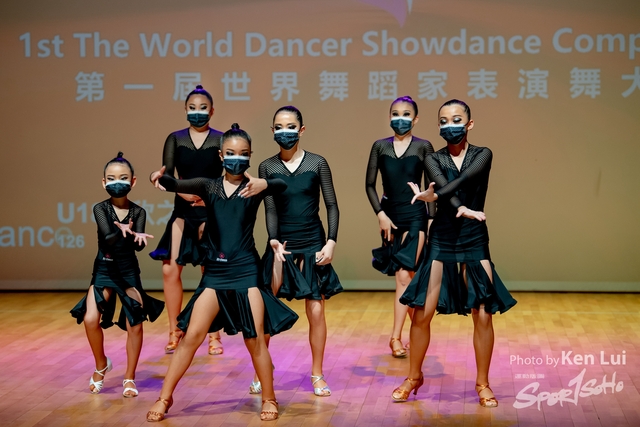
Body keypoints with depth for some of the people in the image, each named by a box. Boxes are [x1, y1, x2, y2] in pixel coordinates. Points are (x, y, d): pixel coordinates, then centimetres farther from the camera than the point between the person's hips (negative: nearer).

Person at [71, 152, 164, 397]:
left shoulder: (138, 212, -4)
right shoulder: (101, 209, -6)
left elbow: (139, 245, -19)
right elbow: (107, 238, -23)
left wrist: (128, 233, -42)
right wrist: (124, 232, -45)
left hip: (129, 272, 1)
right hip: (104, 270, 0)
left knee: (135, 324, -5)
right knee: (90, 319, -15)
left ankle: (130, 377, 13)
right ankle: (101, 365, 12)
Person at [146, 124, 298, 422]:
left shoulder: (254, 187, -2)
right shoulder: (209, 186, 5)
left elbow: (282, 185, -20)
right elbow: (178, 185, -7)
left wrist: (265, 184, -42)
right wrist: (161, 178, -30)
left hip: (246, 271, -2)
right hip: (214, 272, 2)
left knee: (255, 340, 1)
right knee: (192, 335, 1)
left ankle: (269, 399, 18)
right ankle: (164, 398, 11)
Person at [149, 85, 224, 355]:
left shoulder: (221, 140, 0)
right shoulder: (175, 139, 5)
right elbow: (167, 174, -5)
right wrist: (185, 192, -26)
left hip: (212, 212, -2)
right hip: (183, 211, 2)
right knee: (170, 269, -4)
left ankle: (214, 335, 9)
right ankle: (174, 331, 11)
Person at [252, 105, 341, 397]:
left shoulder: (317, 164, 0)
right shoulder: (267, 167, 3)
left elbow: (332, 206, 1)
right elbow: (270, 209, -2)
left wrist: (331, 242, -9)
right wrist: (274, 241, -18)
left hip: (312, 246, -1)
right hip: (281, 245, 1)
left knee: (316, 311, 1)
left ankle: (317, 375, 15)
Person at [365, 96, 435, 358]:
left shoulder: (423, 147, 0)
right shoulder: (380, 146, 5)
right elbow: (370, 184, 5)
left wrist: (431, 218, -3)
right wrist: (381, 214, -5)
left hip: (415, 216, -3)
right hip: (390, 216, 3)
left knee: (404, 275, -11)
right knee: (406, 277, 12)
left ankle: (396, 336, -6)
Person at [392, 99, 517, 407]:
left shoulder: (483, 155, 1)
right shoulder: (434, 159, 3)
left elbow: (466, 178, -19)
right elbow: (444, 186, -17)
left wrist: (432, 195, -27)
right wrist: (462, 209, -35)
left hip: (475, 242, -1)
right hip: (441, 242, 1)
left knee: (483, 315, -3)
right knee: (421, 314, -1)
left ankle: (483, 384, 13)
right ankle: (414, 377, 18)